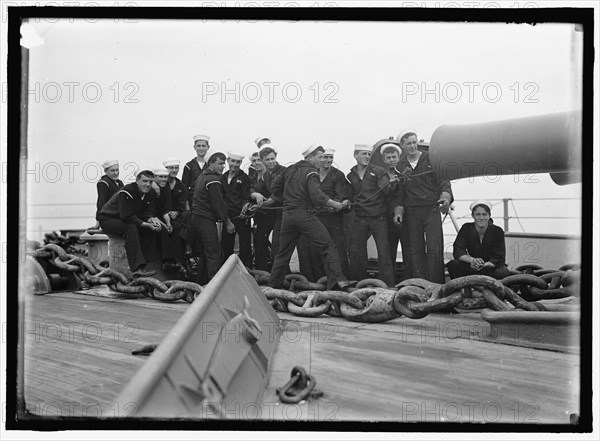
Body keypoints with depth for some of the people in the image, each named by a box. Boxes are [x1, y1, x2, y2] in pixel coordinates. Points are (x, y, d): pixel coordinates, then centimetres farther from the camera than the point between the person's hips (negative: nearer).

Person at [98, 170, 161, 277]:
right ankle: (137, 268, -41)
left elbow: (147, 213, -1)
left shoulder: (150, 194, -3)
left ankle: (147, 263, -10)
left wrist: (152, 220, -25)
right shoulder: (126, 193, -28)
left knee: (153, 228, -11)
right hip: (108, 219, -8)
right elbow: (126, 216, -33)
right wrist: (146, 224, -34)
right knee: (131, 228, -35)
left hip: (128, 220, 8)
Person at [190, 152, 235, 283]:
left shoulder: (203, 176, 17)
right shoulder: (213, 180, -16)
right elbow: (218, 203, -16)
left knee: (207, 251, 18)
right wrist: (227, 221, -8)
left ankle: (200, 282, 24)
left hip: (197, 217, 11)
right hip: (206, 220, -10)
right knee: (214, 253, -10)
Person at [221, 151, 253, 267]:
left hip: (241, 217, -5)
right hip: (227, 216, 5)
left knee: (245, 245, -1)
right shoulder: (223, 178, 13)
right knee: (226, 245, 12)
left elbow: (247, 198, -5)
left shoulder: (244, 178, -2)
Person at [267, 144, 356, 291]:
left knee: (283, 252, 16)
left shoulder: (290, 170, 16)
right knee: (328, 247, -8)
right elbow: (318, 196, -20)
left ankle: (273, 284, 20)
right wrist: (335, 204, -10)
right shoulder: (310, 172, -7)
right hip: (305, 214, -7)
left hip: (287, 215, 7)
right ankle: (338, 280, -19)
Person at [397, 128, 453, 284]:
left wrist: (445, 198, -17)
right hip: (411, 211, 2)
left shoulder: (431, 159, 4)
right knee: (415, 249, 3)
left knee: (434, 248, -9)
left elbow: (443, 181, 0)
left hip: (431, 208, -2)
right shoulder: (400, 165, 11)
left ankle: (436, 284, -6)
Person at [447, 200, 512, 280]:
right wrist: (472, 260, -36)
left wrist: (483, 265, -33)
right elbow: (457, 252, -15)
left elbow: (498, 258, -15)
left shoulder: (498, 232, -10)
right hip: (471, 268, 1)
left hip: (492, 268, -1)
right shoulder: (466, 229, -7)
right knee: (453, 264, -25)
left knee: (504, 273, -33)